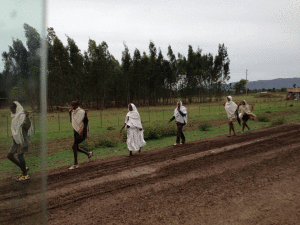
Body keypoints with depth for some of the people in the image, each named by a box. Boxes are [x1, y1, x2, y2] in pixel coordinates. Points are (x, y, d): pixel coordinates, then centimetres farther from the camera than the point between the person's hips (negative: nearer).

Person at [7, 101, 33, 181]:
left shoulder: (22, 116, -13)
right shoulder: (15, 116, 15)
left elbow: (28, 125, -28)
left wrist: (27, 117, -42)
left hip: (22, 139, -10)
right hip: (16, 140, 10)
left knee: (20, 156, -7)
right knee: (9, 155, 9)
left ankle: (25, 174, 7)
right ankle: (24, 168, 21)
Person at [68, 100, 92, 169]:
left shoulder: (81, 112, -12)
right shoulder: (74, 112, 12)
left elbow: (86, 122, -14)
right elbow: (72, 121, 20)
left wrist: (82, 131, -20)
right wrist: (70, 113, 9)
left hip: (81, 132, -8)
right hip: (76, 131, 8)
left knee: (74, 147, -12)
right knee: (76, 148, 10)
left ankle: (75, 164, -3)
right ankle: (88, 154, 30)